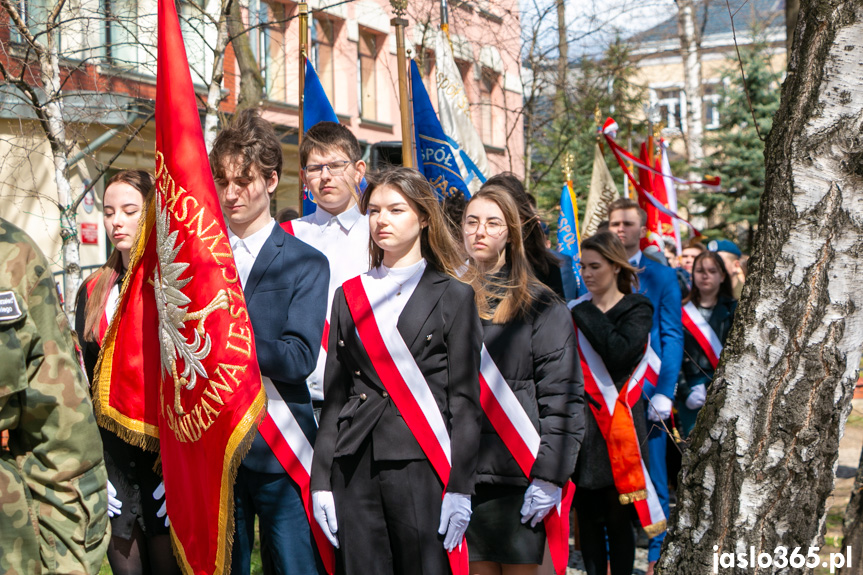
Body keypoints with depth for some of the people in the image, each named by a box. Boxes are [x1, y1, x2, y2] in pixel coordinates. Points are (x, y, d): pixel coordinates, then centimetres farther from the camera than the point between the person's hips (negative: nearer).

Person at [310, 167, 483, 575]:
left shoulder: (453, 296, 5)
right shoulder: (349, 295, 15)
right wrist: (321, 480, 4)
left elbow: (465, 400, 0)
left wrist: (460, 487, -8)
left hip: (421, 465, -3)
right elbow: (334, 393, 12)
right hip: (355, 469, 3)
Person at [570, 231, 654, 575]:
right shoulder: (579, 311, 13)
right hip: (581, 424, 4)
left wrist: (586, 315, -13)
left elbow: (619, 353, -19)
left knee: (618, 517, 1)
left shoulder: (637, 309, 0)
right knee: (588, 516, 7)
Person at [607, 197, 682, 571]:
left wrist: (664, 392, -9)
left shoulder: (661, 277, 5)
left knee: (653, 479, 1)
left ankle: (657, 555, 11)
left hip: (646, 390, -1)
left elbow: (672, 336, 1)